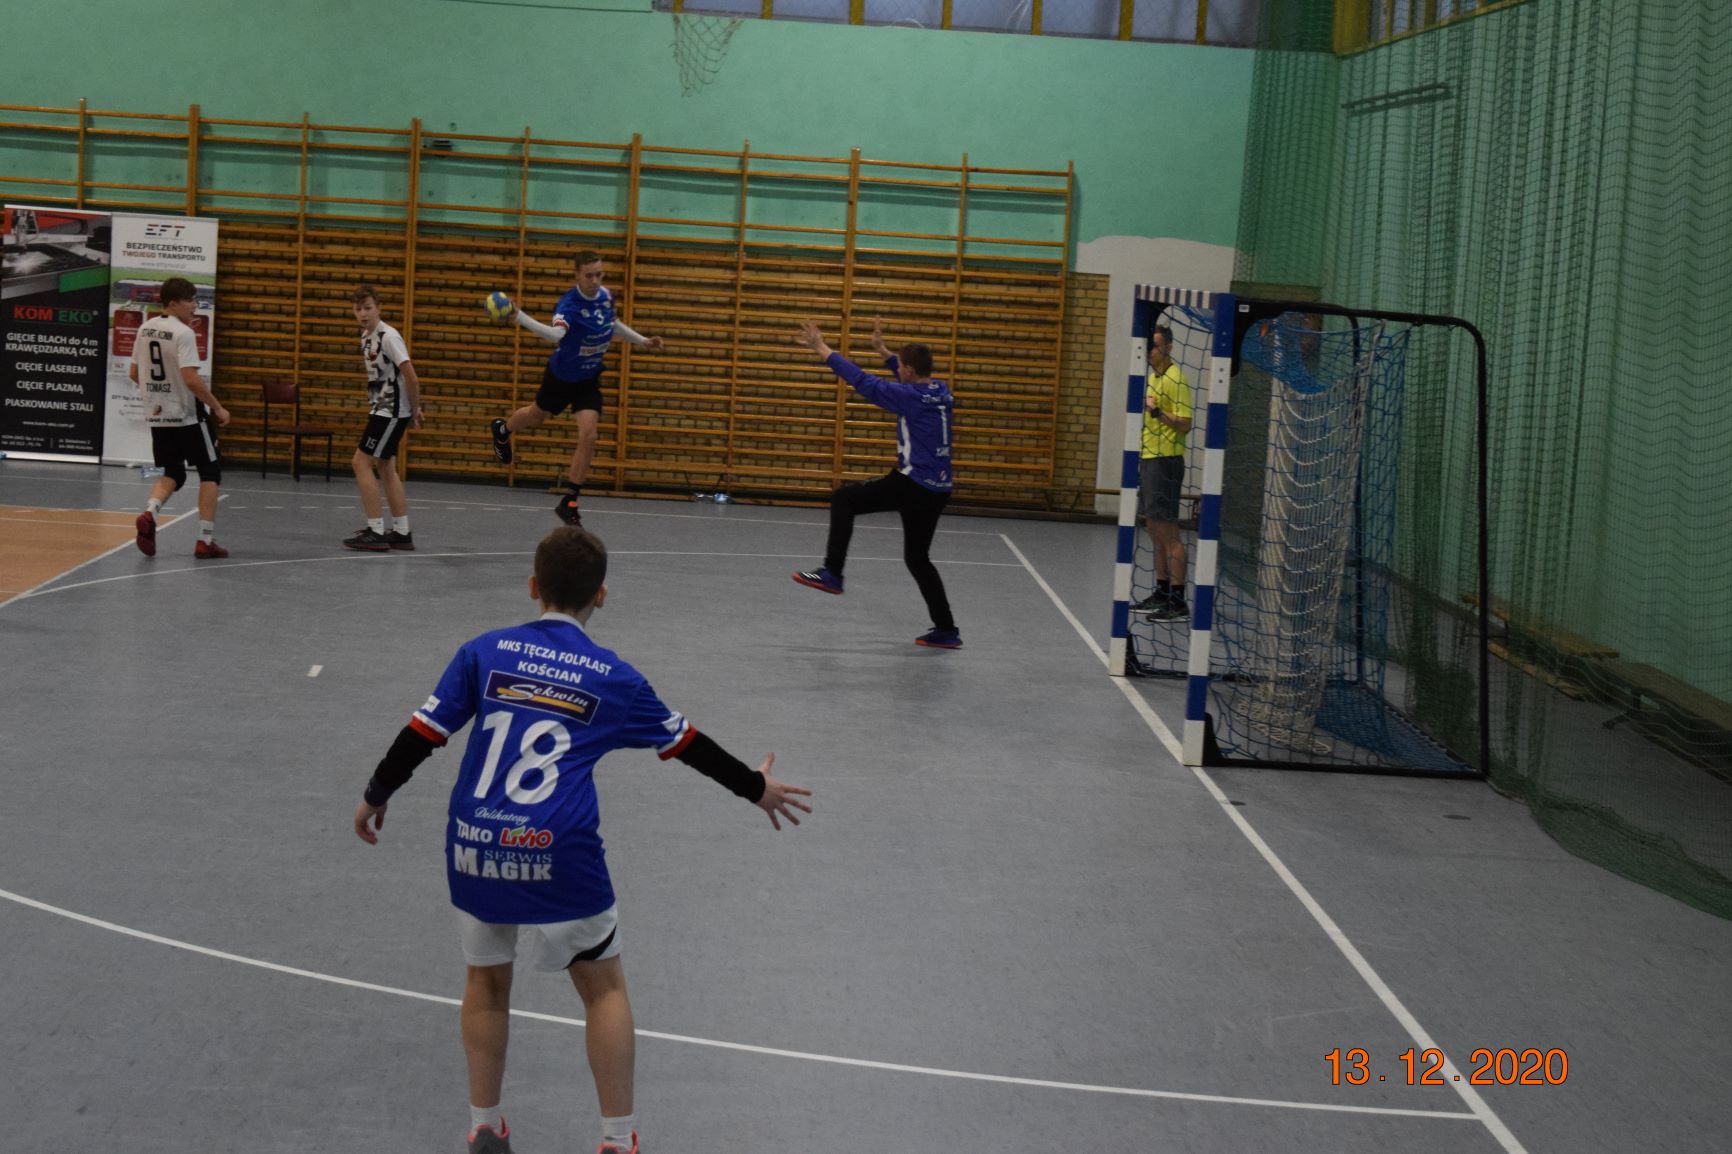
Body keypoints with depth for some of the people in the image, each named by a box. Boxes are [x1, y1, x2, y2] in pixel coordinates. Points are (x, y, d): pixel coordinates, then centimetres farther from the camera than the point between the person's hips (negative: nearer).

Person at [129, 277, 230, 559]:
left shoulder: (146, 329, 6)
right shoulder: (183, 333, -16)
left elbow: (133, 373, 13)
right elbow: (191, 379, -24)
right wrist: (217, 407, -15)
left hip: (157, 415, 7)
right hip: (187, 415, -7)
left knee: (173, 473, 17)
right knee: (210, 471, 8)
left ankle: (149, 513, -12)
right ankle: (205, 540, 4)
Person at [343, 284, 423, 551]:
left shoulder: (388, 337, -18)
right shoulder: (366, 336, 10)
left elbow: (412, 379, -21)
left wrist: (414, 412, -9)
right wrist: (411, 410, 12)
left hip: (392, 411, -9)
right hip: (382, 409, 9)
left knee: (362, 462, -9)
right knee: (385, 468, 13)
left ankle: (375, 532, -7)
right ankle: (402, 533, 19)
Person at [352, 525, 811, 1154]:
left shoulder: (486, 652, 5)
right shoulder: (613, 677, 4)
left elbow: (422, 733, 4)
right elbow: (686, 744, 15)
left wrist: (376, 796, 20)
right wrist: (757, 787, 30)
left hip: (474, 848, 2)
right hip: (559, 859, -2)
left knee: (487, 980, 23)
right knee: (603, 987, 16)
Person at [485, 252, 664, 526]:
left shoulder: (606, 296, -11)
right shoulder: (569, 305, -32)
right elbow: (555, 333, -55)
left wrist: (642, 341, 13)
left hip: (588, 380, 3)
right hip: (561, 377, -3)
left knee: (588, 436, -13)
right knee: (536, 416, 24)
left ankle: (569, 503, -3)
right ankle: (502, 430, 61)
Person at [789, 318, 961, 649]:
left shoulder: (911, 397, -14)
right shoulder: (940, 392, 8)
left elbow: (863, 382, -13)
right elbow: (913, 378, 30)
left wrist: (823, 349, -6)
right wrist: (882, 350, 35)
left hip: (911, 485, -8)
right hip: (936, 492, 8)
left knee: (843, 500, 2)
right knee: (917, 558, 18)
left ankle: (832, 573, -2)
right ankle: (945, 630, 16)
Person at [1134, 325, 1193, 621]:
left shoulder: (1175, 379, -13)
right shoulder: (1154, 377, 15)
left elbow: (1185, 423, -18)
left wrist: (1158, 411, -29)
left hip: (1166, 461, -9)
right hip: (1150, 460, 9)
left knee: (1167, 532, -9)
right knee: (1154, 530, 13)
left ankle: (1178, 601, -8)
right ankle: (1162, 593, 20)